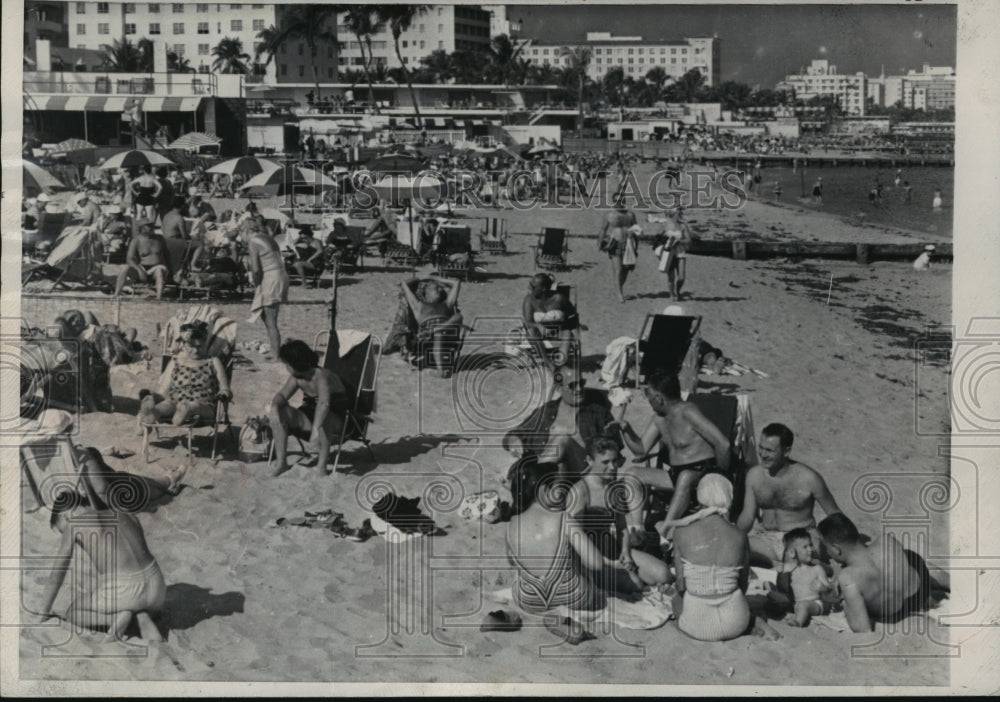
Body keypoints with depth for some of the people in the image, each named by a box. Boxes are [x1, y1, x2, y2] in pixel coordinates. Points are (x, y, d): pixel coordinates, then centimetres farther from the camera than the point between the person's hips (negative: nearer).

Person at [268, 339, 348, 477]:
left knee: (322, 415, -41)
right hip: (309, 419, 7)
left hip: (335, 421, -7)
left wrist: (316, 429, -54)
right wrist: (274, 406, -28)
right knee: (279, 411, -14)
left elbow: (324, 404, -41)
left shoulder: (322, 376, -26)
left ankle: (322, 465, -28)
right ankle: (281, 462, -9)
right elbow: (282, 395, -2)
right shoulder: (296, 377, -2)